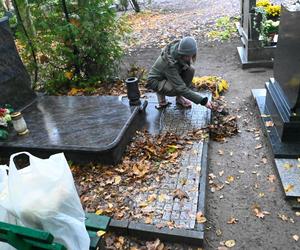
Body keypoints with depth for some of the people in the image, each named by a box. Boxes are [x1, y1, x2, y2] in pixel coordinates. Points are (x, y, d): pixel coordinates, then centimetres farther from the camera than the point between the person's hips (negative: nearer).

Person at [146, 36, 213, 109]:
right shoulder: (170, 63, -39)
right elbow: (181, 88, -39)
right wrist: (203, 101, -37)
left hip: (170, 74, 8)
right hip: (155, 81, -8)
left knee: (190, 70, -17)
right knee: (178, 89, -36)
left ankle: (179, 98, -1)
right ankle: (160, 93, -1)